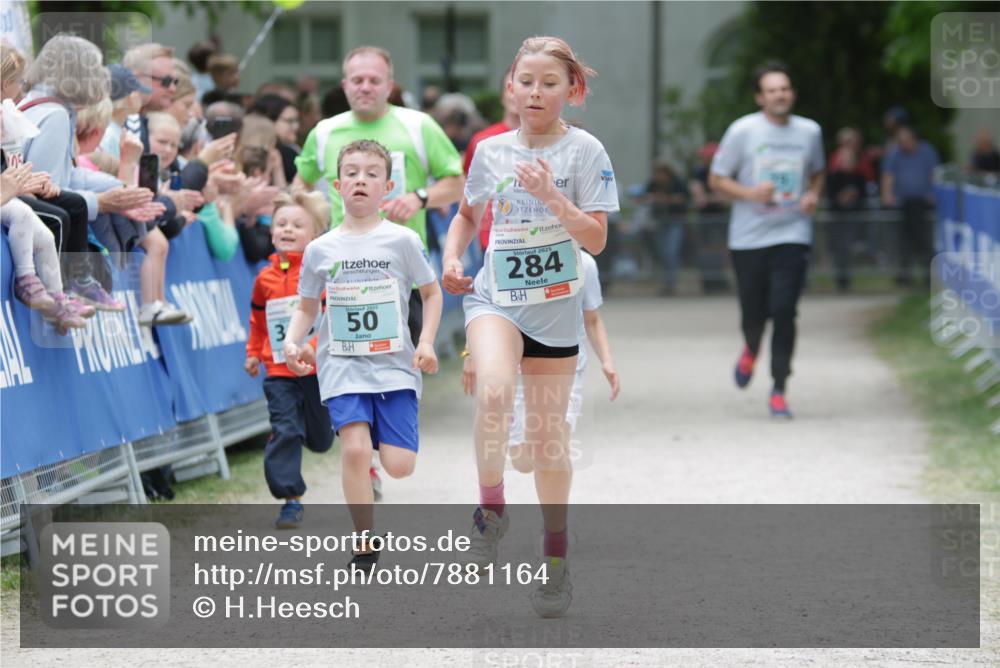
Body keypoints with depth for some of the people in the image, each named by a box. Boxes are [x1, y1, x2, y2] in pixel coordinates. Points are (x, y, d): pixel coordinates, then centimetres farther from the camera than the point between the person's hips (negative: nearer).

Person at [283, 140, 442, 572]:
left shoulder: (402, 240, 1)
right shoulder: (320, 249, 5)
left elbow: (432, 293, 10)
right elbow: (307, 308, 15)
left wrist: (426, 342, -3)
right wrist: (292, 341, -4)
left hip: (395, 367, -1)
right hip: (342, 365, 1)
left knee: (399, 467, -12)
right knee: (355, 448, -21)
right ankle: (365, 548, -8)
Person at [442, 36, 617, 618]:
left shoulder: (584, 151, -6)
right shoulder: (490, 150, 4)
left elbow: (596, 239, -10)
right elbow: (468, 214, 21)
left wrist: (551, 197, -23)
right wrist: (452, 258, 3)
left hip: (555, 308, -1)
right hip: (494, 297, 1)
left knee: (548, 433, 7)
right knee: (494, 388, -30)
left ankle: (557, 557, 23)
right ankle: (492, 509, -14)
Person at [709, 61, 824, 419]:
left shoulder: (809, 131, 5)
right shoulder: (742, 131, -4)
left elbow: (817, 173, 23)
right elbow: (716, 179, 1)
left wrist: (813, 195, 1)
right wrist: (750, 193, -17)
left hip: (792, 233, 1)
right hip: (748, 237, -1)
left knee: (784, 312, -12)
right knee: (754, 314, 5)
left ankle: (779, 390, -4)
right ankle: (751, 350, 43)